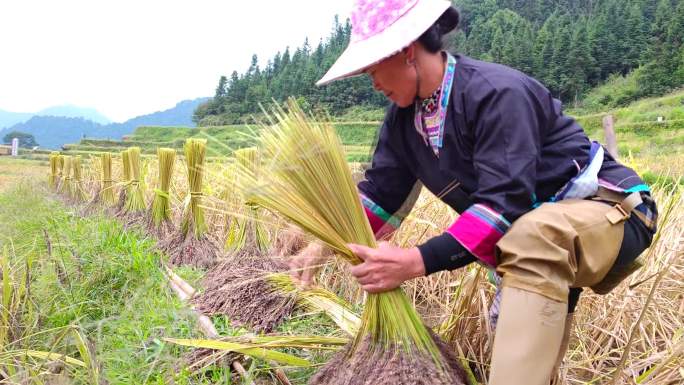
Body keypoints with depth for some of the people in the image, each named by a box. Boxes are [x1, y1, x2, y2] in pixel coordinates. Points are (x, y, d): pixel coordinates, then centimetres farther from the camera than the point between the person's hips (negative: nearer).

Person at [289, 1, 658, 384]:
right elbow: (381, 190, -1)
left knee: (533, 239, -39)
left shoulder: (497, 93, -28)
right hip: (534, 232, 9)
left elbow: (506, 202, -34)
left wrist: (418, 261, -41)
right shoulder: (404, 114, -2)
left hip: (610, 208, -9)